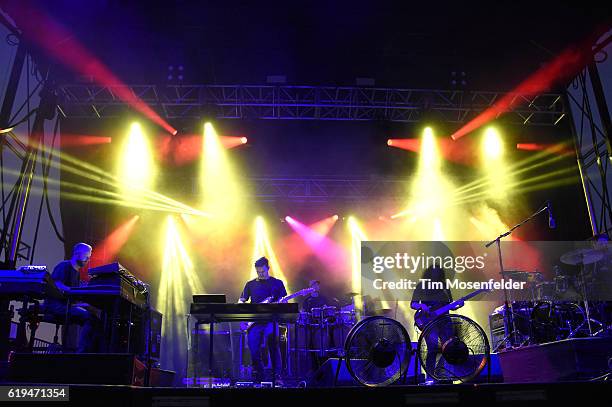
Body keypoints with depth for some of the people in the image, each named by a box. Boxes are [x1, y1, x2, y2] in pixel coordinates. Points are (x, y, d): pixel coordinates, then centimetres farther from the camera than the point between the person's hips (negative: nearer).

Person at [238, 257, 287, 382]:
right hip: (254, 321, 2)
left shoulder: (277, 283, 9)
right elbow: (241, 300, 15)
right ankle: (258, 377, 10)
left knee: (273, 347, -12)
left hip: (270, 320, -2)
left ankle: (277, 376, -5)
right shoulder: (250, 284, 14)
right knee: (253, 349, -4)